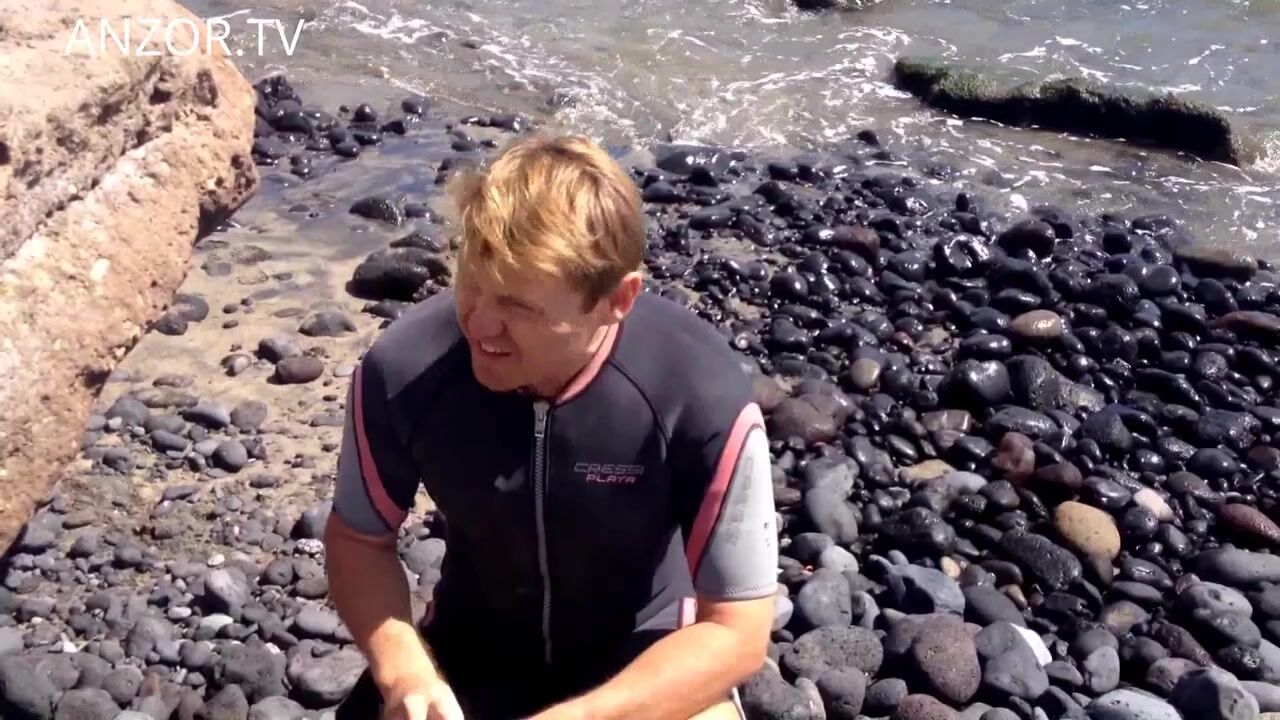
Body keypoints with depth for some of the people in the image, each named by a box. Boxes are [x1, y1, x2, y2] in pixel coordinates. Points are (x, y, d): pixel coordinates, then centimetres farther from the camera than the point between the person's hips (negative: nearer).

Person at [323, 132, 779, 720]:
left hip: (643, 654, -1)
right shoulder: (400, 370, -24)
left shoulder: (704, 396, -30)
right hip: (473, 646, 1)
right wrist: (402, 670, -24)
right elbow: (357, 538, -5)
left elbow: (737, 629, -20)